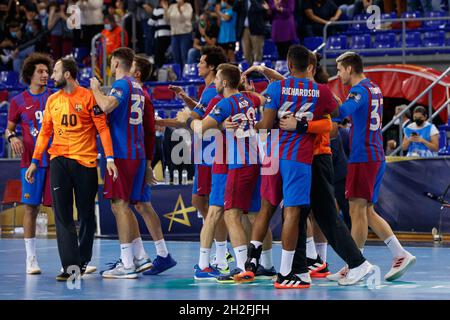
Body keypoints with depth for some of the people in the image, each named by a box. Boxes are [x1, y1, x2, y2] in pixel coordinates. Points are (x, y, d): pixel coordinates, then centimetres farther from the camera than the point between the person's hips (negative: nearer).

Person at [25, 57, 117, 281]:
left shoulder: (88, 97, -4)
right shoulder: (52, 100, 11)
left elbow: (102, 128, -6)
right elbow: (45, 132, 17)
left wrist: (109, 158, -15)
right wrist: (35, 161, 13)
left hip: (85, 161, -4)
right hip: (59, 160, 4)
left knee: (86, 214, 6)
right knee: (62, 215, -6)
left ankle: (82, 261, 19)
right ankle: (70, 265, -9)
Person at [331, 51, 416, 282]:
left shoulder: (359, 90, -12)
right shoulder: (374, 89, 17)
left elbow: (340, 113, -29)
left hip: (362, 158, -9)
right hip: (376, 157, 9)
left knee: (357, 210, -6)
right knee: (367, 212, 13)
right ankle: (401, 255, 8)